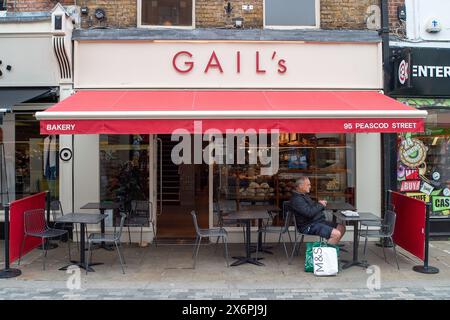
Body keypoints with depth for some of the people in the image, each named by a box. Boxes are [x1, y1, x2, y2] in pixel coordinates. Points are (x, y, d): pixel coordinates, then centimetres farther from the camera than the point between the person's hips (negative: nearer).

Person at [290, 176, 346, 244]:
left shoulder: (304, 195, 16)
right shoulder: (296, 199, -19)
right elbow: (309, 213, -28)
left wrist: (319, 203, 4)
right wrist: (320, 205, -11)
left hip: (318, 221, 11)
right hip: (309, 226, -11)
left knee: (342, 228, 8)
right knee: (336, 234, -23)